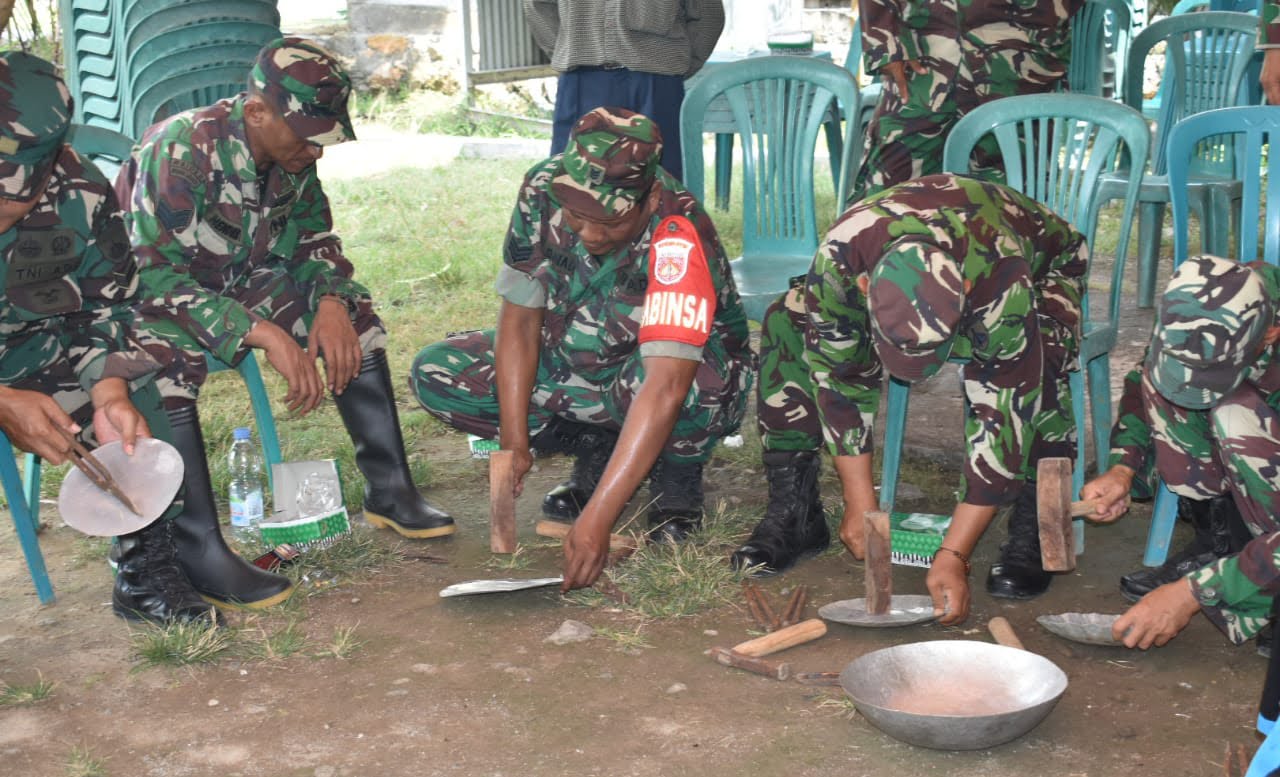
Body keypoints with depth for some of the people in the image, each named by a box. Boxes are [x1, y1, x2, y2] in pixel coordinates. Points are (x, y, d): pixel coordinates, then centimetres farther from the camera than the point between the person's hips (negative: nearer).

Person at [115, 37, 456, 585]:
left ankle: (389, 492, -4)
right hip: (144, 300, -6)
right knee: (170, 360, -38)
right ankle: (201, 553, -33)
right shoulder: (178, 152, -29)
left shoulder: (292, 155, -8)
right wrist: (264, 334, -40)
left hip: (237, 286, 7)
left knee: (352, 312, -8)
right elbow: (153, 278, -33)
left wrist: (330, 300, -18)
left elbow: (314, 237, 5)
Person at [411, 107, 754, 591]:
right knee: (435, 374, -11)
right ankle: (598, 451, 1)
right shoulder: (543, 191, -20)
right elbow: (520, 319, -12)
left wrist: (596, 519, -49)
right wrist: (514, 443, -21)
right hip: (574, 364, 5)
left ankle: (678, 476, -6)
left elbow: (665, 386, -43)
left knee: (667, 384, -42)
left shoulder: (679, 240, -35)